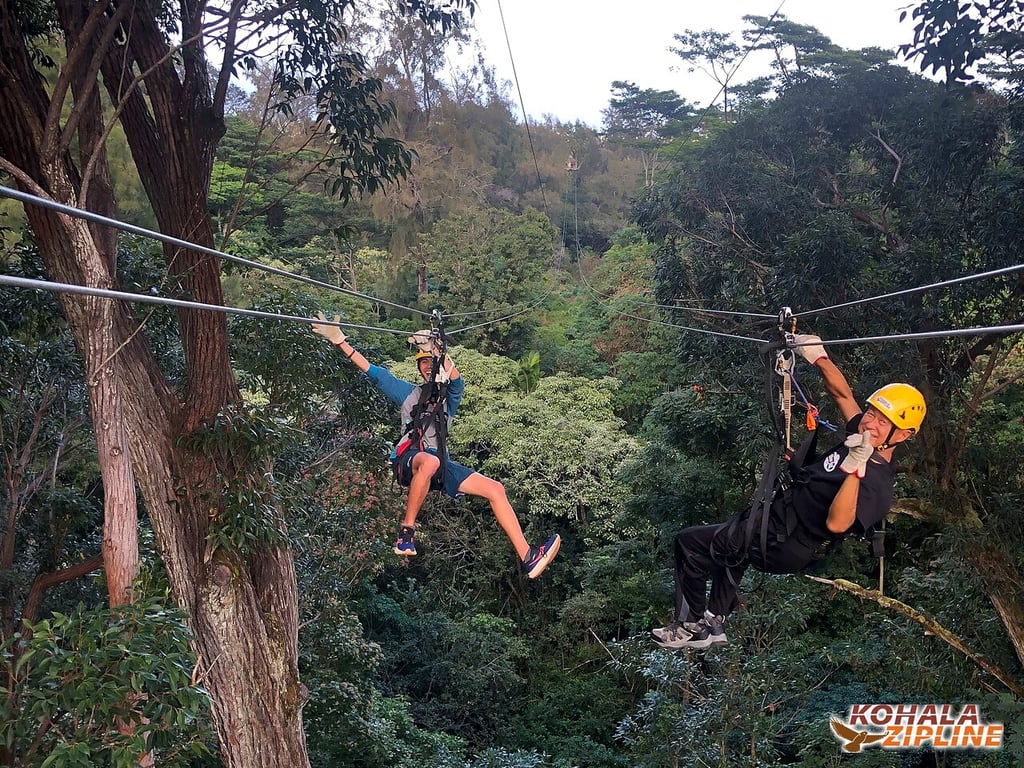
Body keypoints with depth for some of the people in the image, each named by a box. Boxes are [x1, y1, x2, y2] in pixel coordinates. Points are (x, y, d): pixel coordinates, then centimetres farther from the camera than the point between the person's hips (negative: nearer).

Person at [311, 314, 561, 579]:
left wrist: (437, 351, -24)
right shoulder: (409, 392, 18)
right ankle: (406, 531, -29)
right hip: (408, 460, -3)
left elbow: (456, 379, -6)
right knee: (429, 461, -41)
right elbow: (370, 369, 15)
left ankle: (528, 557, -12)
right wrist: (338, 339, 8)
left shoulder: (450, 395, 18)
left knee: (495, 489, -11)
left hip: (440, 465, 3)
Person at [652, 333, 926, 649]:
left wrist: (855, 468, -53)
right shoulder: (862, 434, -4)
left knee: (688, 543, -1)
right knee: (727, 539, 35)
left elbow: (836, 524, -43)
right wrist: (818, 357, -7)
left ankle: (690, 626, 17)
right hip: (779, 511, 10)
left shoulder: (877, 484, -28)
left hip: (780, 546, -10)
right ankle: (714, 623, 40)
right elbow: (843, 393, 7)